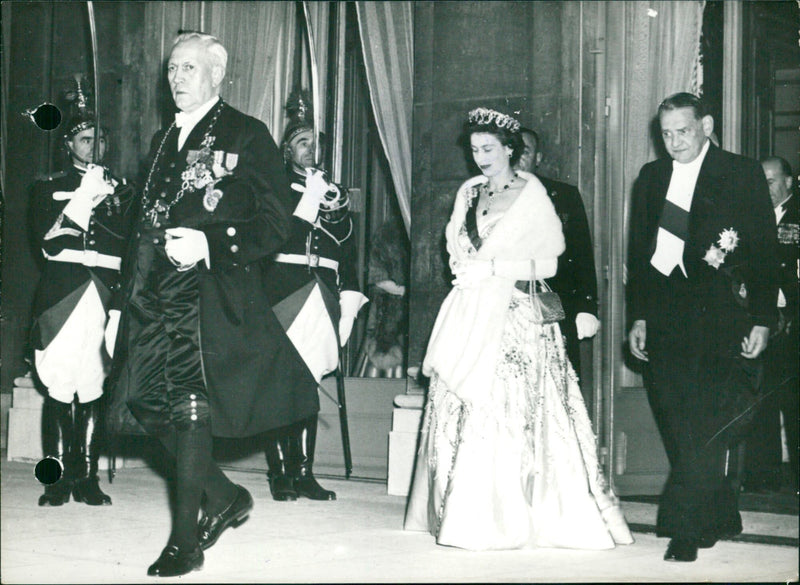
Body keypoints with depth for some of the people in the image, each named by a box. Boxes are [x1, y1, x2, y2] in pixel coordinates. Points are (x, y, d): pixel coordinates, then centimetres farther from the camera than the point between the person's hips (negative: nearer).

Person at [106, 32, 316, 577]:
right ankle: (224, 495, 23)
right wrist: (127, 300, 17)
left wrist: (210, 243, -18)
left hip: (213, 292, -7)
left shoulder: (247, 135, -1)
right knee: (148, 399, 3)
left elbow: (276, 223, -6)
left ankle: (185, 540, 0)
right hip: (157, 293, 7)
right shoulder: (164, 140, 20)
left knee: (191, 404, -9)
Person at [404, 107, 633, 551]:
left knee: (508, 407, -9)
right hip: (470, 315, 5)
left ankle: (513, 518, -3)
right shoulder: (470, 193, 15)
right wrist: (464, 267, 3)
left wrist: (492, 268, -6)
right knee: (459, 406, 1)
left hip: (514, 317, -5)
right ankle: (463, 512, 8)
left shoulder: (532, 196, 0)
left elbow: (548, 264, -3)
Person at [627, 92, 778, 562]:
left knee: (705, 425, -9)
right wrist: (639, 317, 11)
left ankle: (684, 526, -3)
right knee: (678, 427, 3)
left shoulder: (743, 174, 2)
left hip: (720, 318, -4)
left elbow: (765, 251, 1)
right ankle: (720, 519, 17)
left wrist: (762, 320, -5)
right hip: (665, 321, 4)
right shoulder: (651, 177, 14)